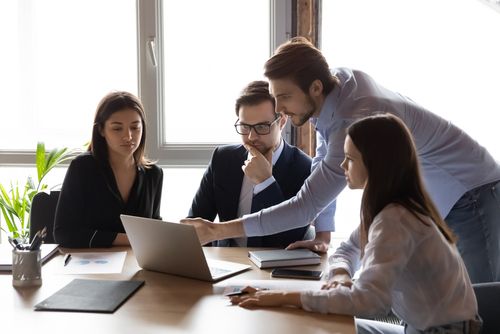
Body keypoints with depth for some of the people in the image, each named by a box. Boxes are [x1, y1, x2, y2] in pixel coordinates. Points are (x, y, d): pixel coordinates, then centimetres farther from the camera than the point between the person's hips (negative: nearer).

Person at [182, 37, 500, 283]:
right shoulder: (340, 79, -10)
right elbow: (326, 170, 3)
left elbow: (306, 205, -36)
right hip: (428, 199, 8)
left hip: (471, 195, -8)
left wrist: (220, 230, -35)